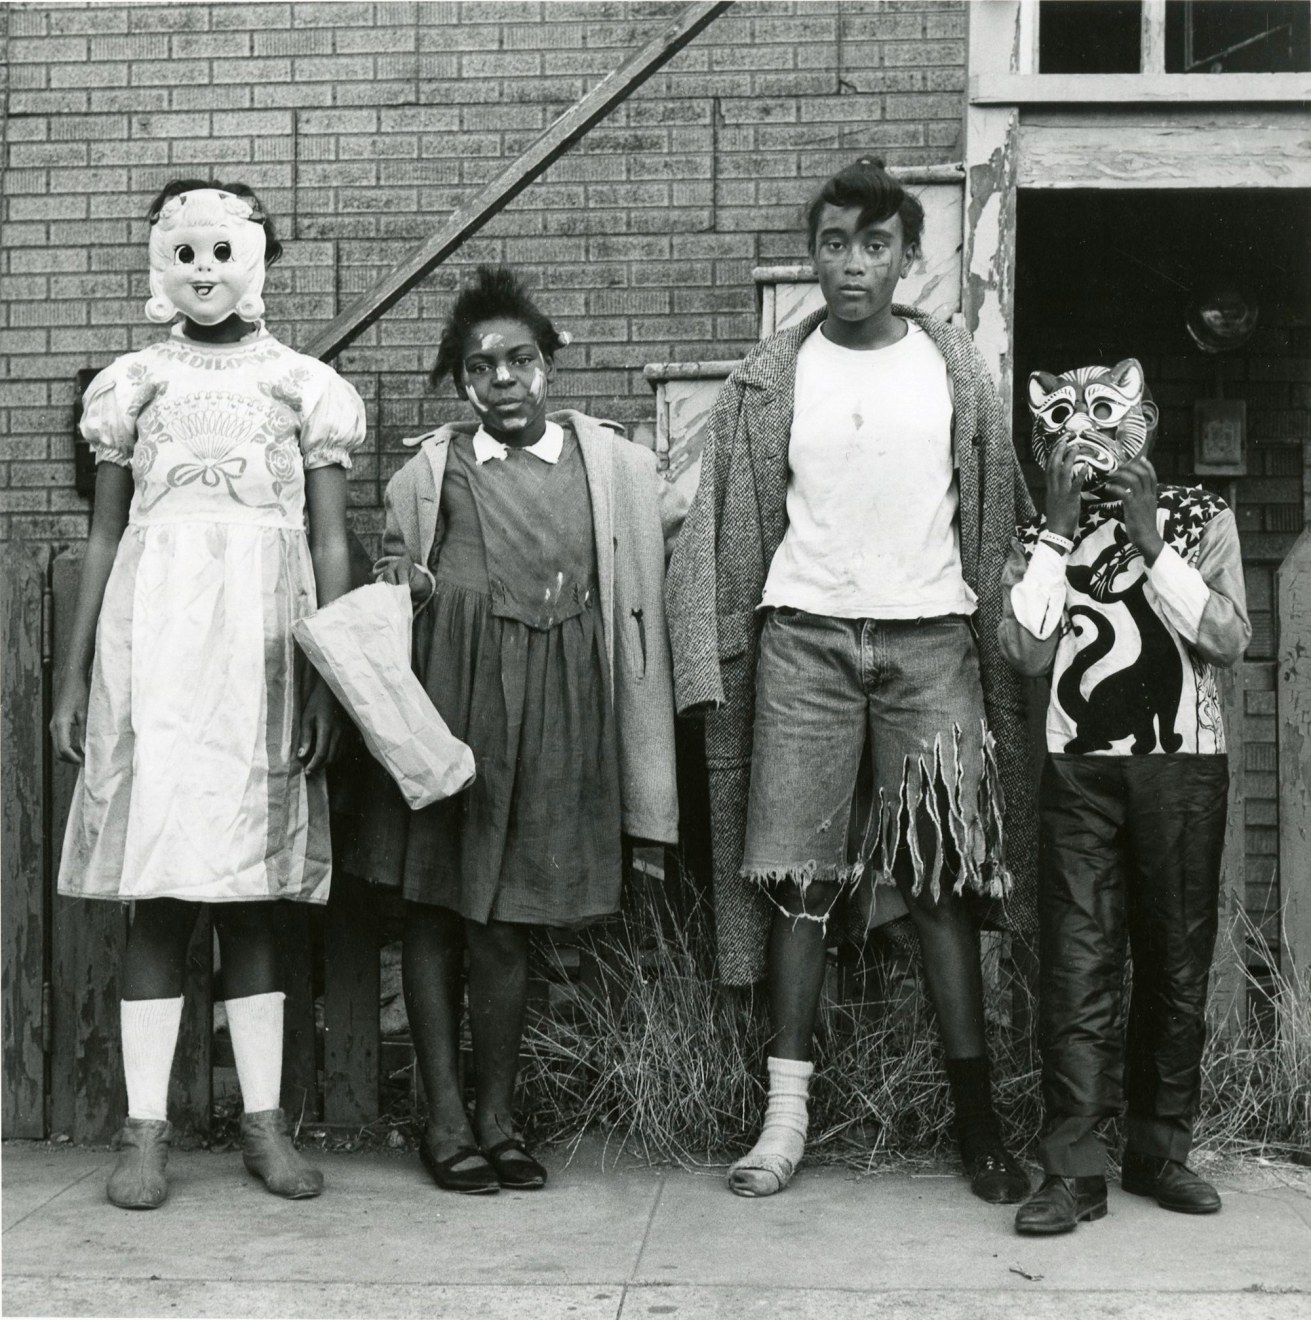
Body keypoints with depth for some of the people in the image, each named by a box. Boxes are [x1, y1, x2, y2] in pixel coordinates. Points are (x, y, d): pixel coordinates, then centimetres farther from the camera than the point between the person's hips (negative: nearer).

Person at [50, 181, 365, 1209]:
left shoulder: (303, 386, 9)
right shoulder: (136, 383, 12)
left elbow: (331, 545, 6)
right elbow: (104, 536, 13)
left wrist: (328, 679, -4)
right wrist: (74, 677, 8)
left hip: (262, 644, 0)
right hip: (154, 636, 1)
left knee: (252, 893, 2)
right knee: (156, 894, -2)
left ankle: (265, 1124, 9)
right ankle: (146, 1131, 3)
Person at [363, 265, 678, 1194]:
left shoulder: (614, 465, 7)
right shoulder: (430, 472, 8)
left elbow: (640, 596, 8)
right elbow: (391, 587, 18)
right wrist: (400, 589, -3)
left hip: (559, 700, 0)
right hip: (448, 689, 0)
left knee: (508, 916, 4)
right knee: (436, 904, 2)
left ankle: (498, 1115, 17)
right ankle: (446, 1119, 12)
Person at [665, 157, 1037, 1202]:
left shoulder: (955, 370, 7)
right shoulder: (773, 378, 5)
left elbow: (998, 518, 9)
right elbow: (728, 527, 5)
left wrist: (1006, 636, 1)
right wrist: (719, 658, -2)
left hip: (931, 636, 0)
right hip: (805, 637, 0)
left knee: (944, 877, -1)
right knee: (800, 876, -1)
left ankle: (977, 1114, 5)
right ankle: (788, 1110, 6)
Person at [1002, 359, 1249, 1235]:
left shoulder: (1200, 519, 7)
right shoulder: (1039, 539, 9)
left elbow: (1229, 639, -6)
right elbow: (1027, 651, -6)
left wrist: (1150, 542, -12)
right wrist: (1060, 531, -9)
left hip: (1185, 767, 0)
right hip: (1080, 770, 0)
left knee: (1178, 963, 6)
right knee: (1078, 965, -6)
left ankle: (1160, 1148, 20)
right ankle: (1074, 1170, -4)